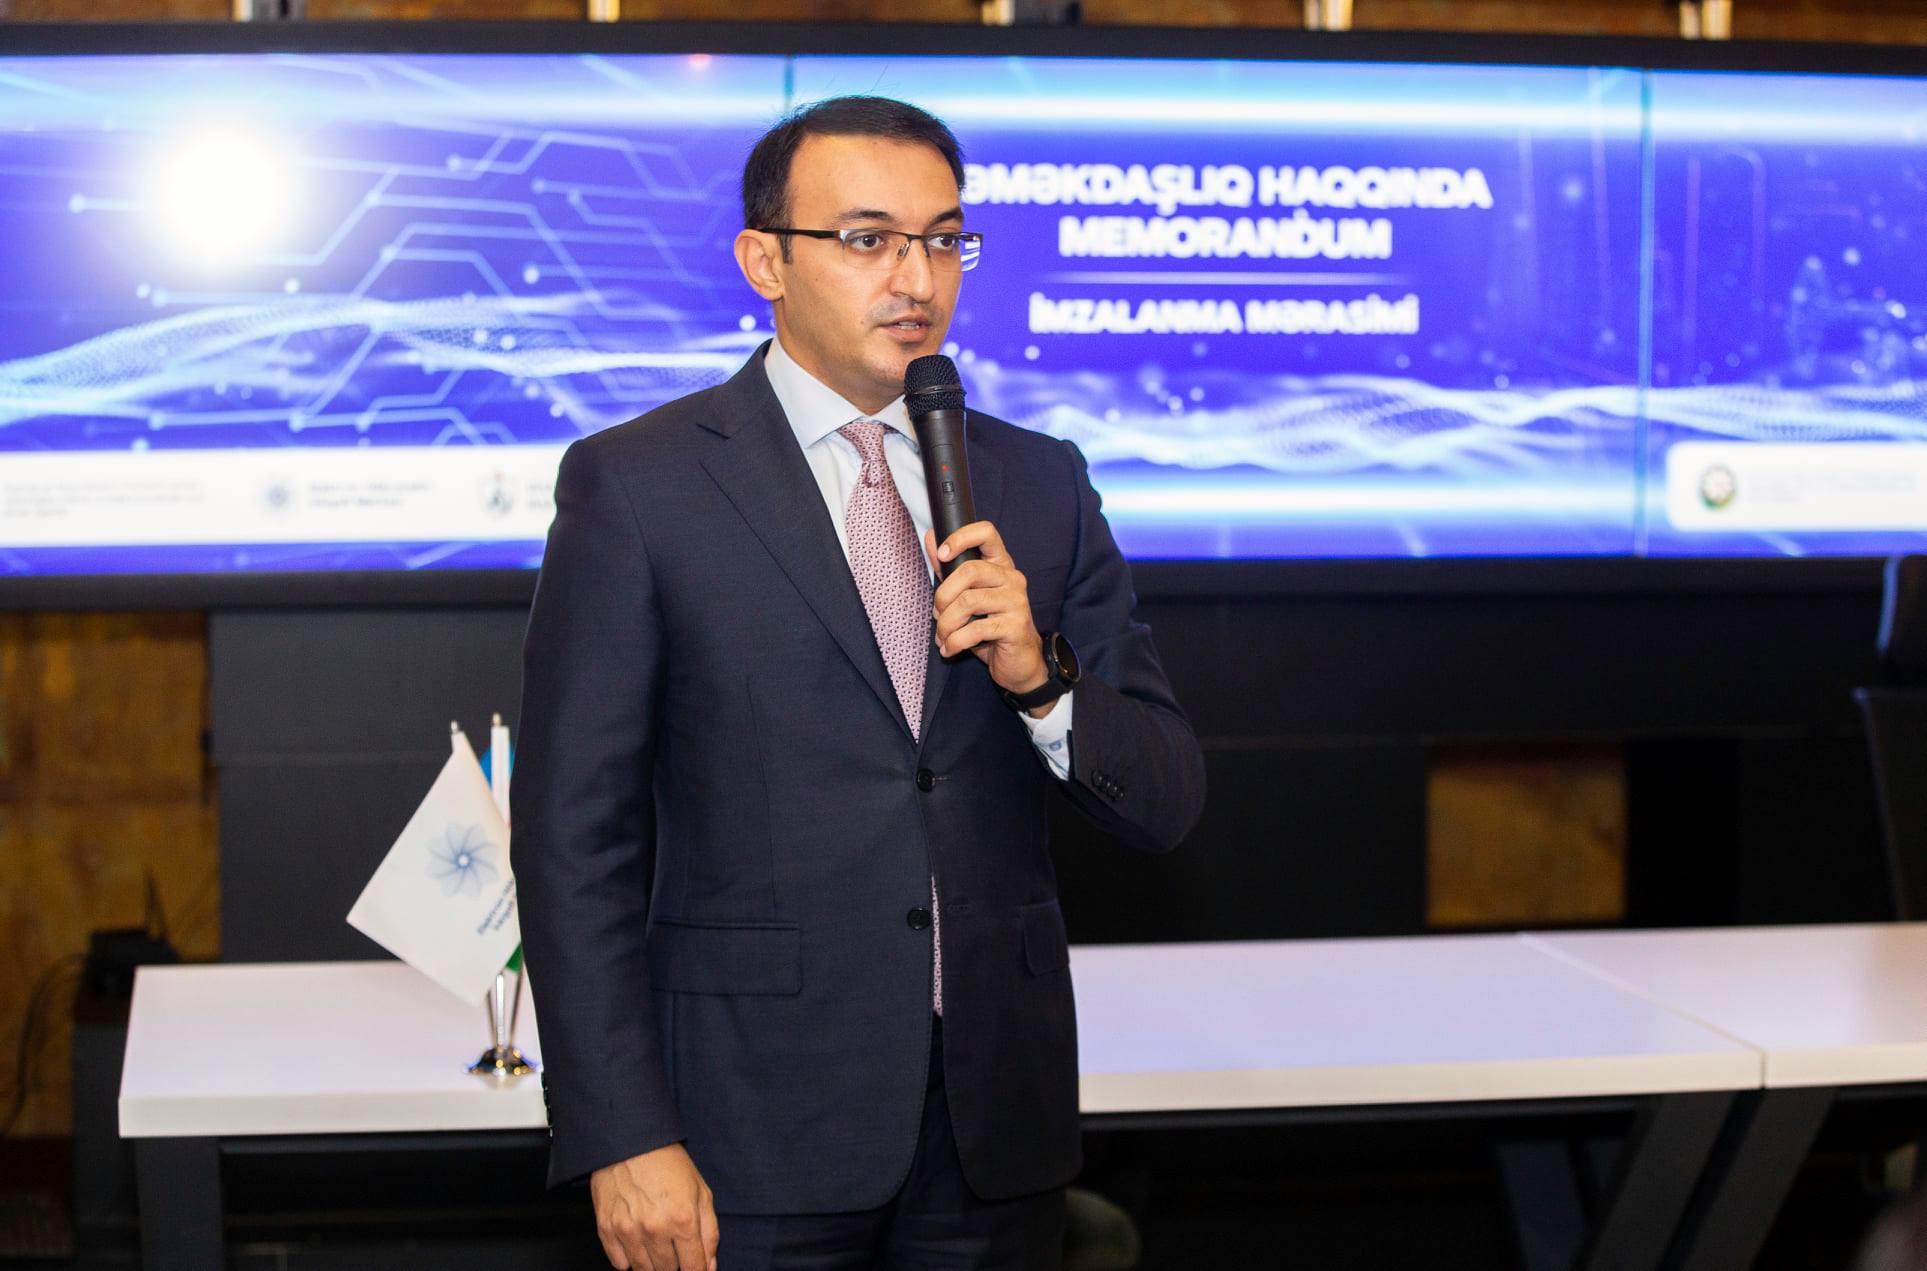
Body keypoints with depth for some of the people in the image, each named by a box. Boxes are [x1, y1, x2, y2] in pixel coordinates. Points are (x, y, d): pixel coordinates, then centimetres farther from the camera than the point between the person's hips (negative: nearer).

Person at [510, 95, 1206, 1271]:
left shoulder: (1040, 484, 8)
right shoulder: (635, 486, -3)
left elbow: (1168, 806, 7)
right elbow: (575, 836, -6)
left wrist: (1039, 677, -12)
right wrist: (625, 1138, -12)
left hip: (997, 1128, 4)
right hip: (754, 1132, -3)